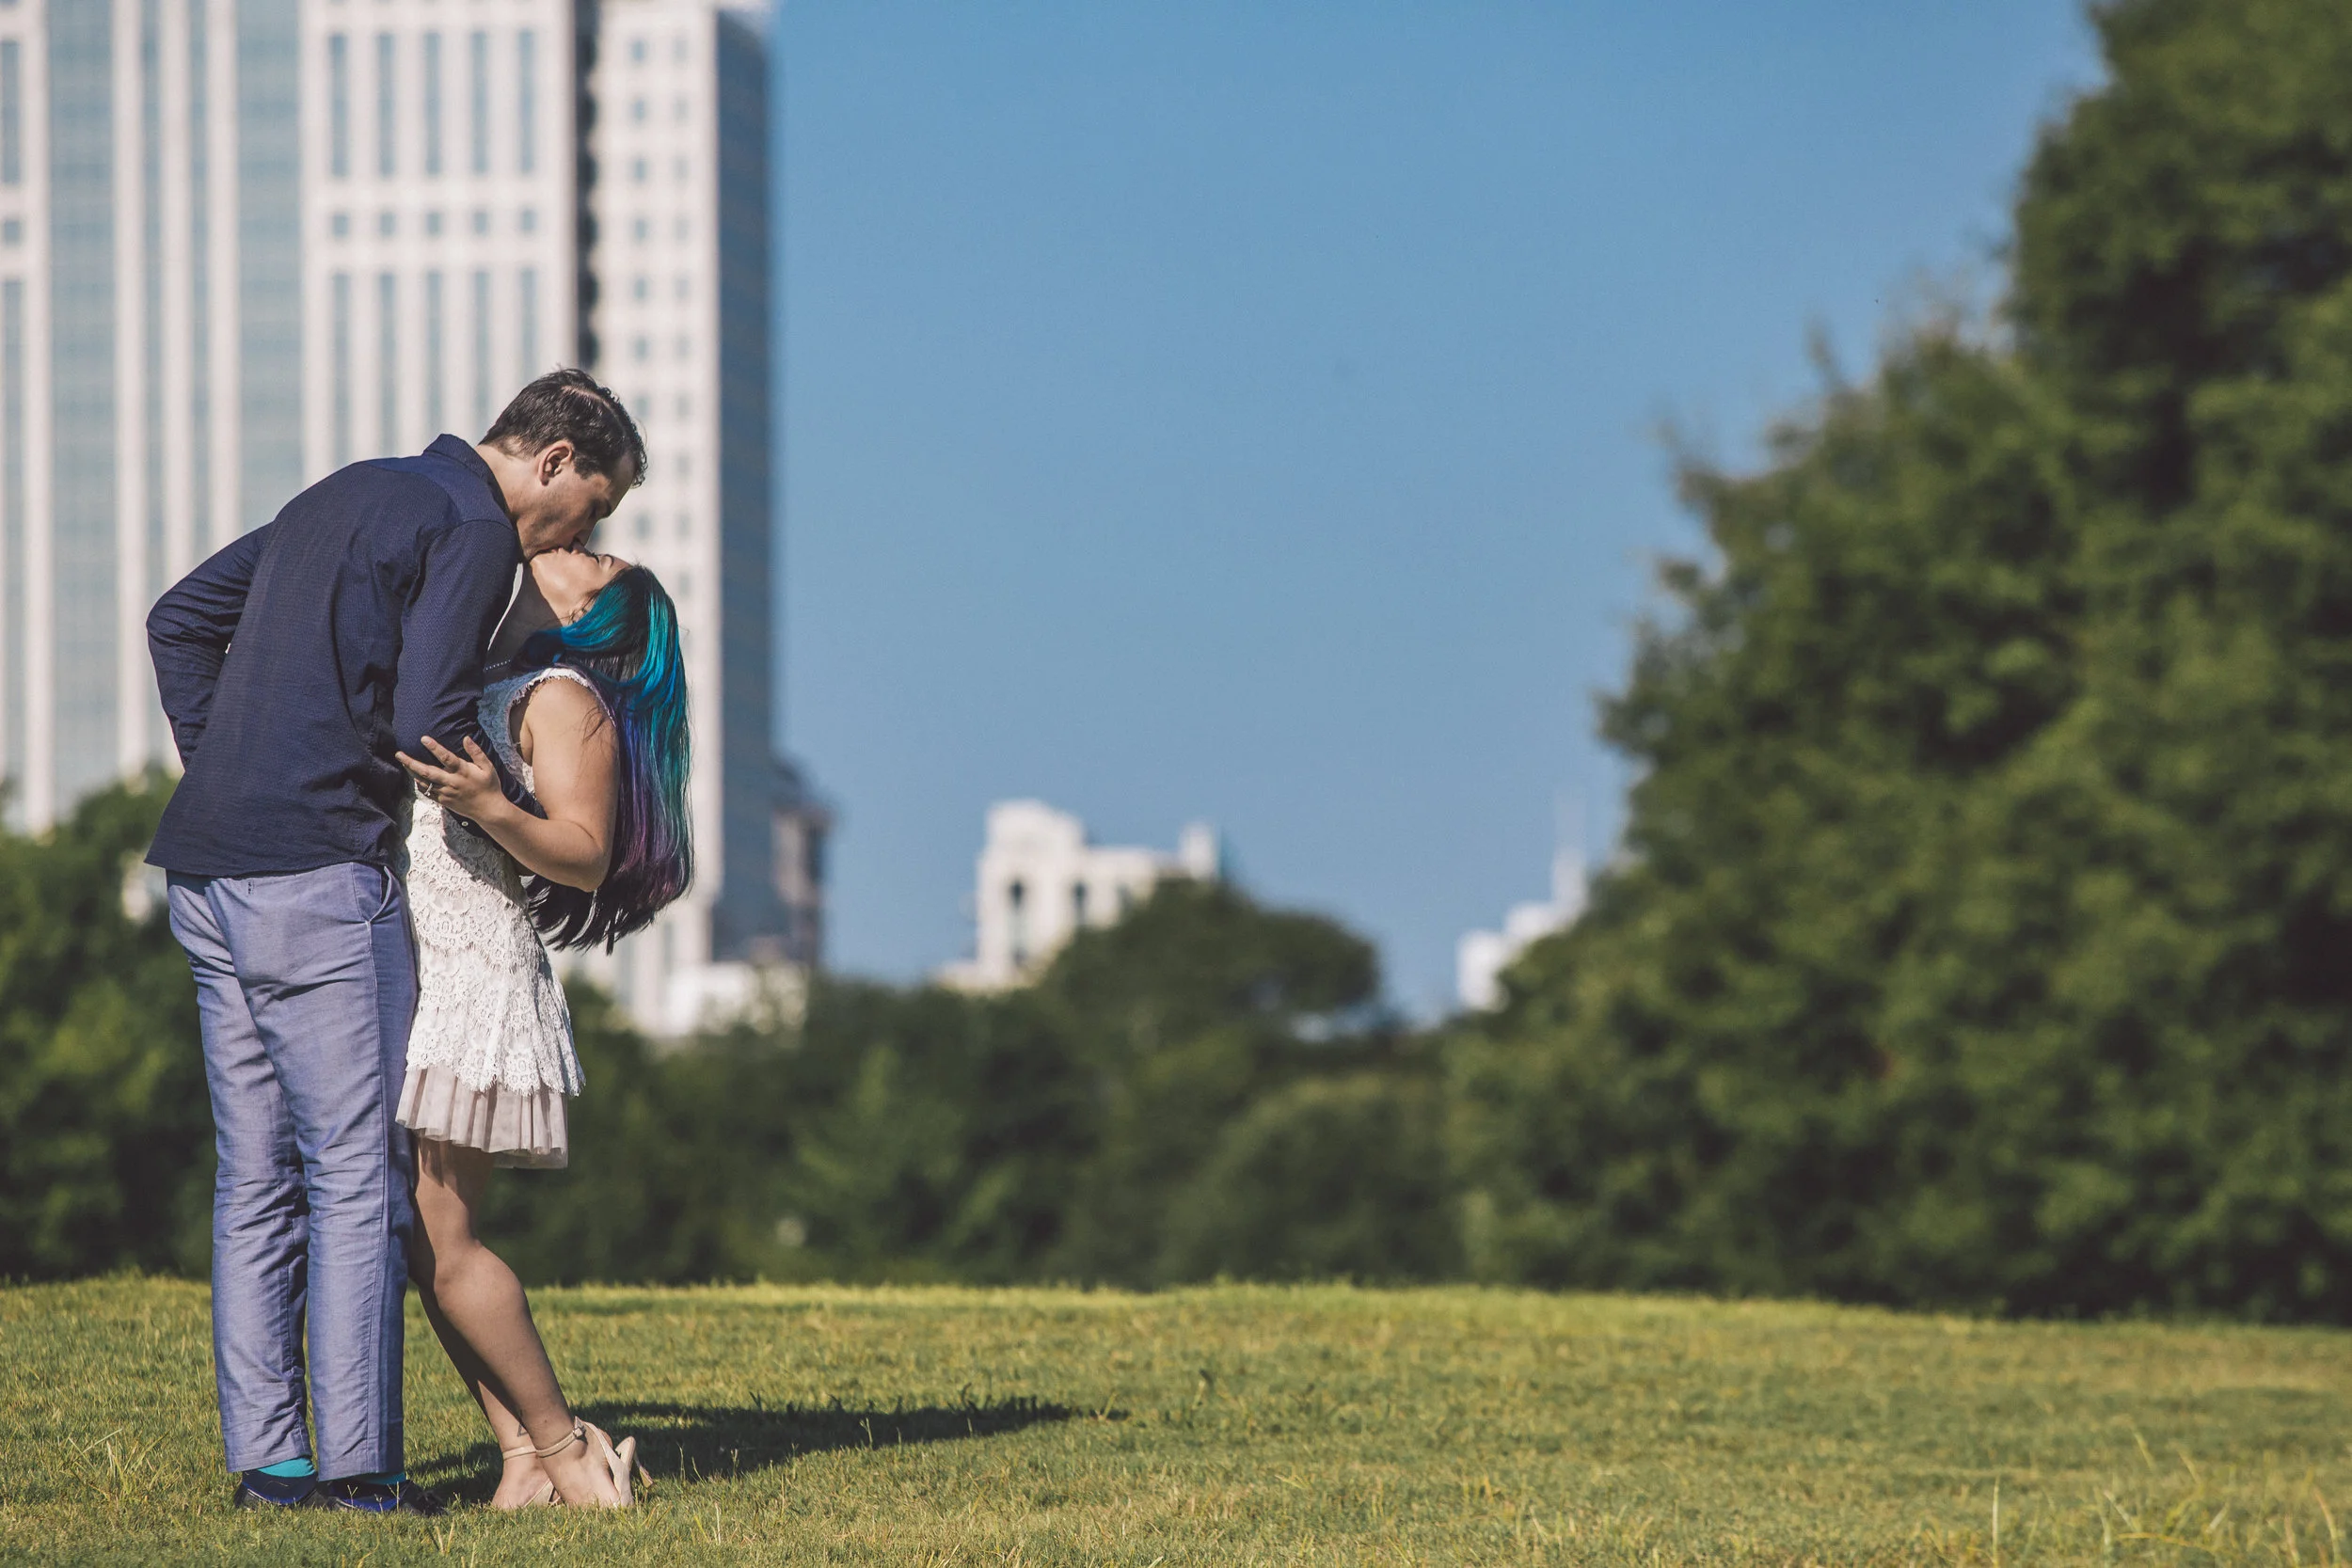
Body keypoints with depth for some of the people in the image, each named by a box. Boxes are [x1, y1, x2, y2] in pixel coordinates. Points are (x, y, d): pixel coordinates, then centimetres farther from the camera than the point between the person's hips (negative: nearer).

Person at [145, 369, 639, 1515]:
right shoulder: (474, 529, -6)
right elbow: (428, 726, -14)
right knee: (358, 1179, -5)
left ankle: (266, 1458, 9)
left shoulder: (345, 495, 23)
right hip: (320, 873, -9)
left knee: (257, 1180, 9)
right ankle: (358, 1468, -6)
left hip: (208, 875, 9)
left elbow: (179, 620, 25)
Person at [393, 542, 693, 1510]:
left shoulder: (564, 699, -5)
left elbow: (585, 857, -16)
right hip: (410, 980, 9)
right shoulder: (479, 686, 22)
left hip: (472, 980, -9)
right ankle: (523, 1461, 4)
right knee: (424, 1240, 3)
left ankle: (562, 1446, -3)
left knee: (438, 1237, -12)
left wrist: (488, 805, -30)